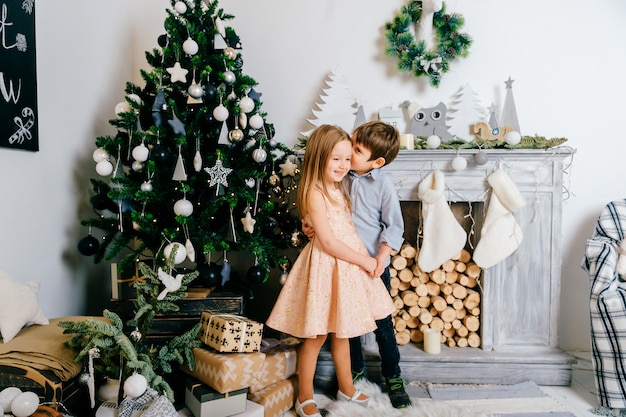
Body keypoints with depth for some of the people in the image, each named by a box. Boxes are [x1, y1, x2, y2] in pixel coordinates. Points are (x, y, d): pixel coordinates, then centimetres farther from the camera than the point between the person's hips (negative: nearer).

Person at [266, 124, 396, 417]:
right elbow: (328, 242, -21)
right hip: (327, 266, -8)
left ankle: (346, 388, 35)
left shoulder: (338, 188, 10)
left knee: (341, 331, 20)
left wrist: (365, 260, 5)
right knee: (317, 336, 4)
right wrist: (365, 261, -14)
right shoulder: (315, 193, -17)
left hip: (348, 264, 8)